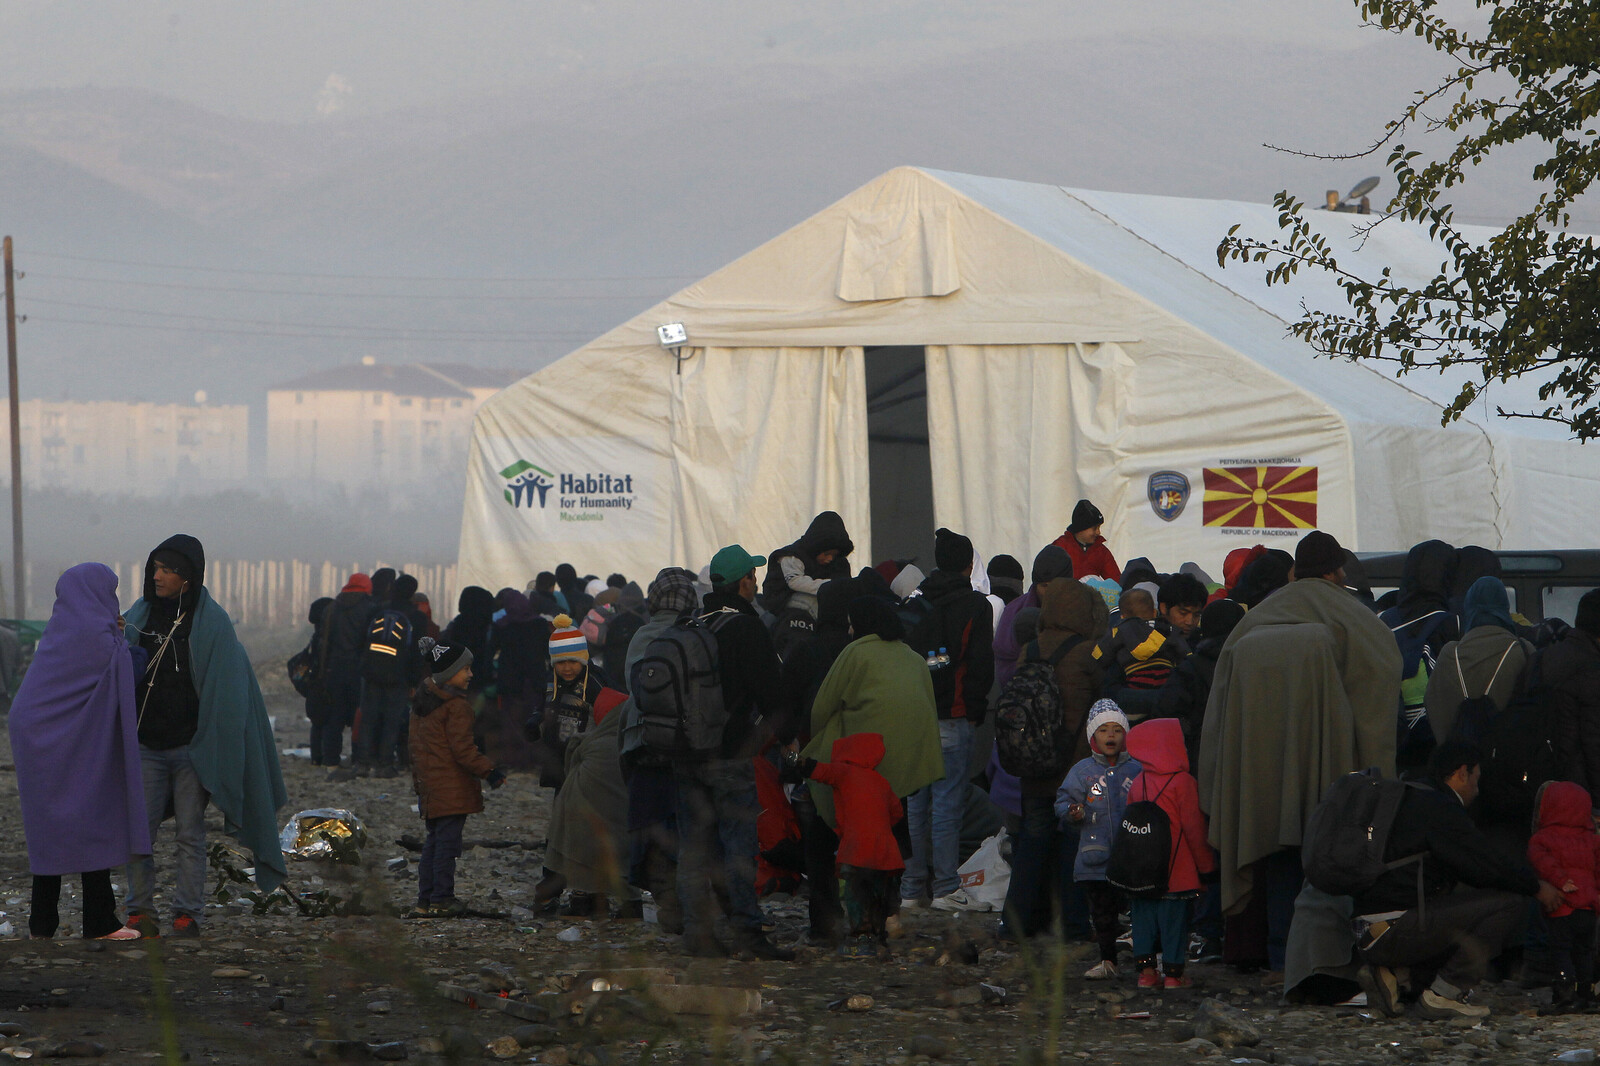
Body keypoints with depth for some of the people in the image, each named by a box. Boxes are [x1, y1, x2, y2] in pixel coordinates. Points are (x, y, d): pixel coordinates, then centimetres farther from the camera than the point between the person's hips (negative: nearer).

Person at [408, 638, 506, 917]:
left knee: (434, 840, 14)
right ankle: (442, 900, -3)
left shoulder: (422, 699, 12)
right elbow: (462, 748, -18)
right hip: (452, 786, -9)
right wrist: (488, 770, -14)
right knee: (447, 841, -4)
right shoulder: (456, 705, -16)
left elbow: (415, 745, 18)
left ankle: (425, 899, 15)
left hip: (428, 781, 9)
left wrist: (418, 780, 25)